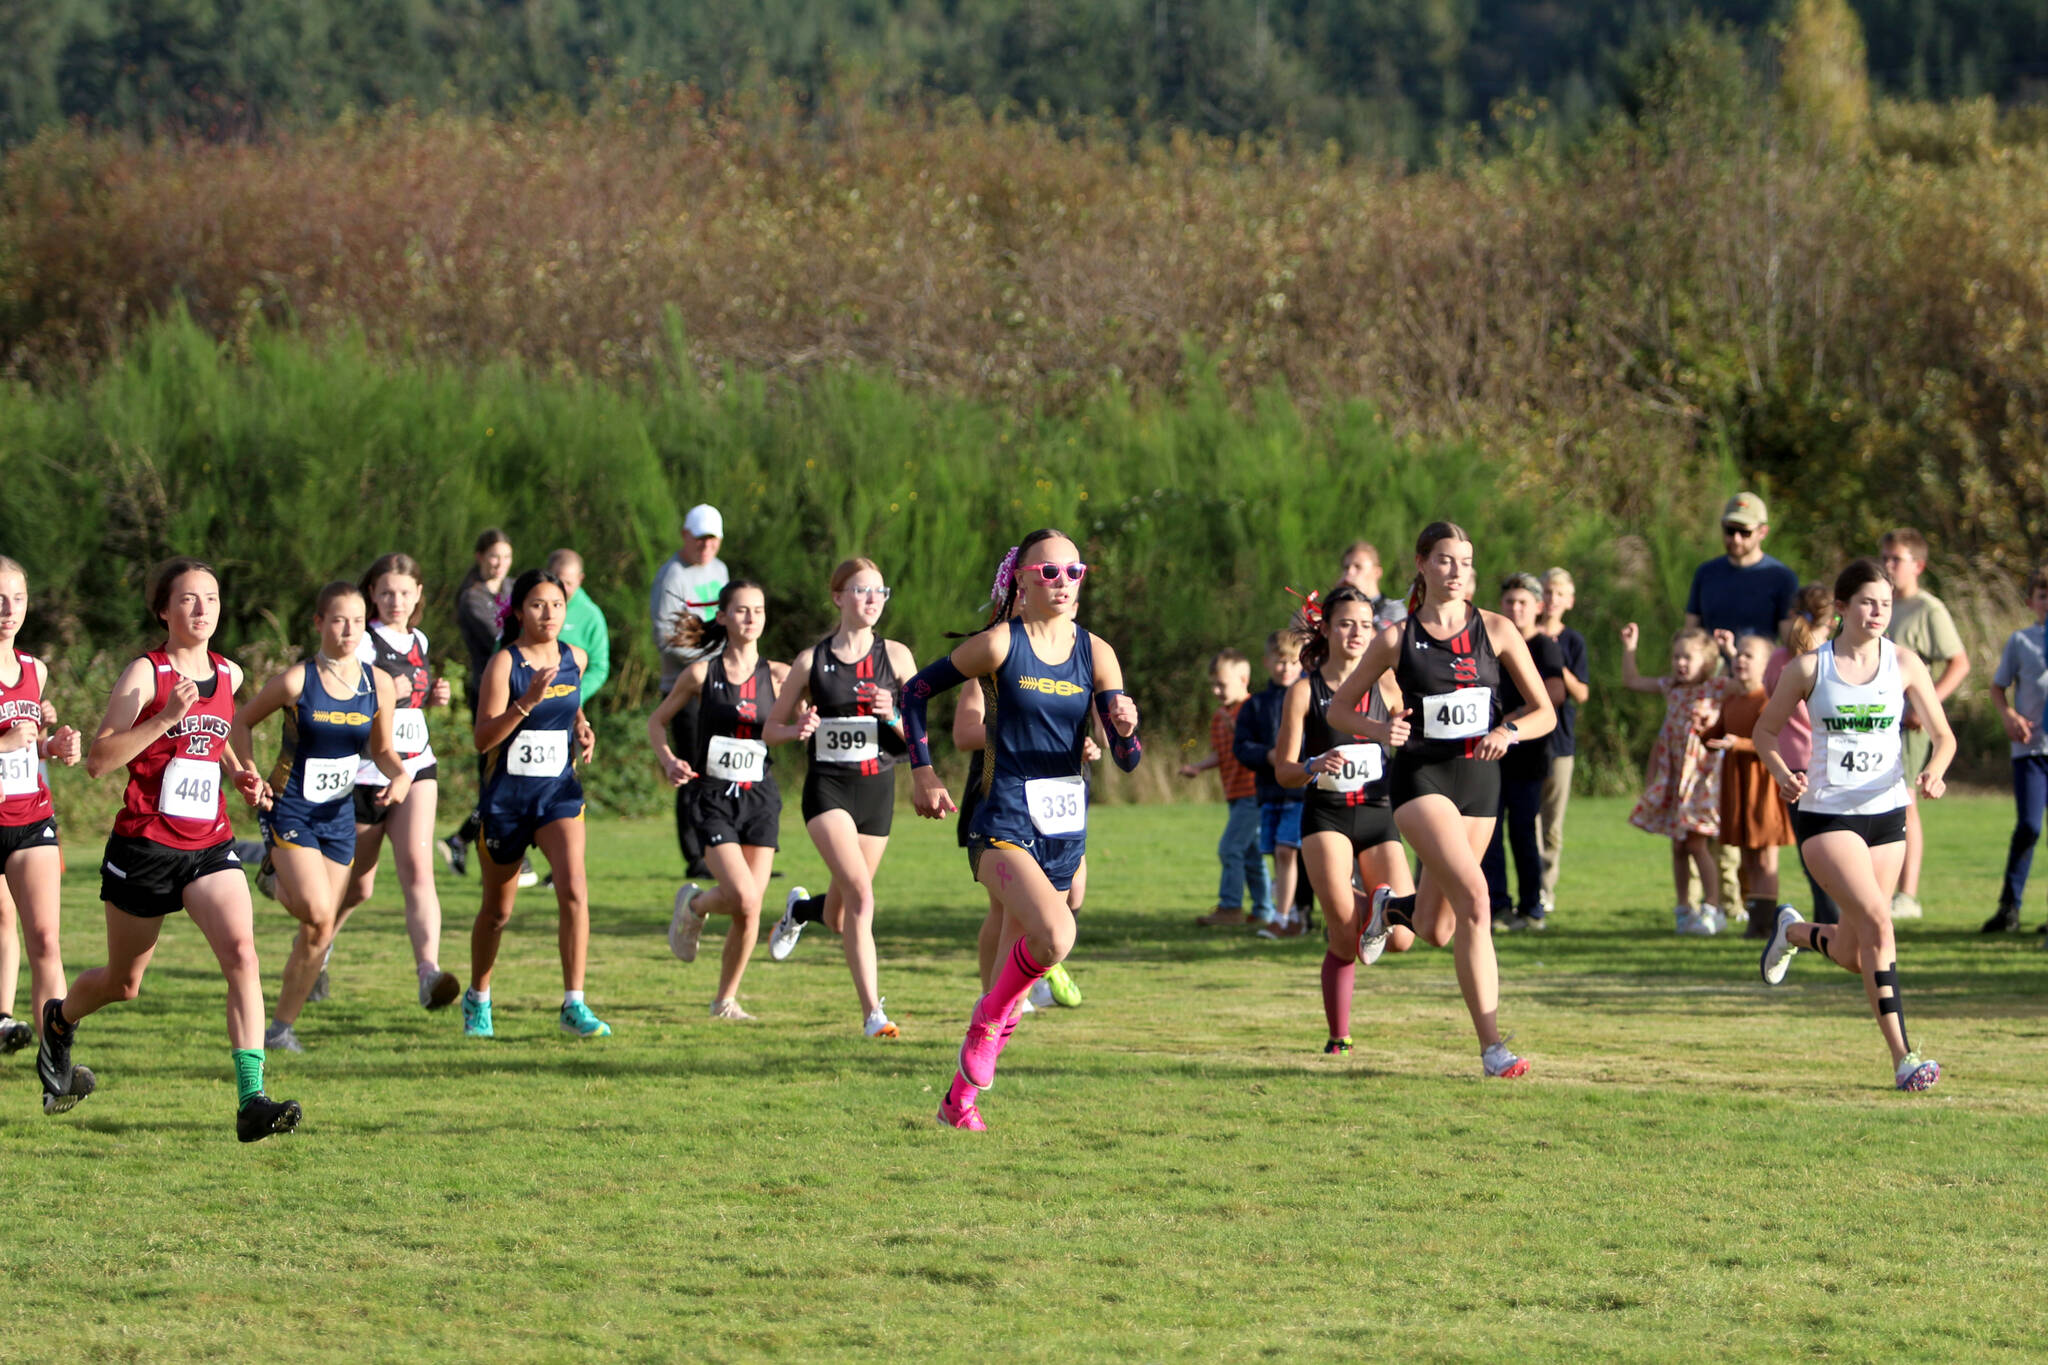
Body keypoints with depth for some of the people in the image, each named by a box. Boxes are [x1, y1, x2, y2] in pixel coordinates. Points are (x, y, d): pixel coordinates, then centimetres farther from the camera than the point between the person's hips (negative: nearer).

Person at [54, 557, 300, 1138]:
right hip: (145, 845, -4)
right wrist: (166, 717, -25)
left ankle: (252, 1100, -26)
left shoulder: (228, 675, 8)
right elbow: (98, 759, -16)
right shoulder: (145, 674, -10)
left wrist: (238, 773, 9)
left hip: (210, 845, 4)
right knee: (123, 982, 13)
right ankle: (59, 1021, 49)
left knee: (241, 951, -21)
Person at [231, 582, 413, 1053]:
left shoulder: (379, 685, -2)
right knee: (318, 915, -20)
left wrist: (399, 775, -10)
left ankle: (282, 1027, 17)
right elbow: (241, 722, 0)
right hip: (290, 809, -4)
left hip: (339, 815, 4)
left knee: (319, 933, 3)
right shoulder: (298, 681, -13)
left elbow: (382, 749, 11)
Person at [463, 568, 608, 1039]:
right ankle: (477, 1000, 36)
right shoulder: (503, 663, -12)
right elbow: (483, 739, -18)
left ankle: (574, 1005, -16)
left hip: (559, 791, 3)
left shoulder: (575, 659, 4)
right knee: (498, 909, 12)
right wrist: (528, 702, -29)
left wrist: (581, 728, 6)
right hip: (506, 795, -3)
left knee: (574, 890, -20)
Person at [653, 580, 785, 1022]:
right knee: (744, 898, -18)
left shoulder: (776, 675, 2)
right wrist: (668, 761, -9)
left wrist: (804, 729, -24)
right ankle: (693, 906, 16)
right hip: (713, 798, -3)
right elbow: (657, 721, 9)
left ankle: (725, 999, 17)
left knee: (750, 909, -1)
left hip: (760, 798, 3)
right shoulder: (701, 674, -2)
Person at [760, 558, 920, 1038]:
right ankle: (871, 1012, -21)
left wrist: (892, 715, -17)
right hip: (828, 787, -3)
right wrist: (798, 729, -15)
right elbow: (771, 730, 7)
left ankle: (800, 909, 48)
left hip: (877, 788, 3)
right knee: (861, 895, -23)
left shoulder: (895, 656, 2)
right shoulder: (812, 660, 0)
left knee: (839, 917, 11)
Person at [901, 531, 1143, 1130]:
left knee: (1010, 983, 10)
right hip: (1006, 825, -5)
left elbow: (1126, 759, -1)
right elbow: (917, 691, 6)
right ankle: (988, 1020, -5)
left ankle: (961, 1099, 25)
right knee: (1055, 935, -30)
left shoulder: (1094, 652, 4)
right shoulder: (1000, 644, -6)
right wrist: (923, 771, 1)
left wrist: (1126, 728, -22)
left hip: (1066, 828, 5)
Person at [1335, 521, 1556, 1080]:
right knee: (1474, 897, -24)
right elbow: (1339, 707, 7)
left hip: (1479, 779, 4)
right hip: (1421, 777, -4)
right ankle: (1491, 1045, -23)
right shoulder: (1397, 639, -1)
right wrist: (1380, 730, -13)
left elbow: (1544, 712, 5)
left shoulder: (1496, 630, 3)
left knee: (1435, 930, 9)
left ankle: (1390, 906, 48)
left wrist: (1509, 731, -15)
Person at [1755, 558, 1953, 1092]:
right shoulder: (1811, 667, -4)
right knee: (1878, 918, -23)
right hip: (1825, 814, -3)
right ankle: (1902, 1055, -21)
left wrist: (1934, 771, -20)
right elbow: (1765, 729, 7)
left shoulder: (1903, 663, 0)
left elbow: (1943, 735, 2)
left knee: (1851, 954, 9)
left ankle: (1794, 932, 44)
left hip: (1886, 813, 3)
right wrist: (1782, 772, -13)